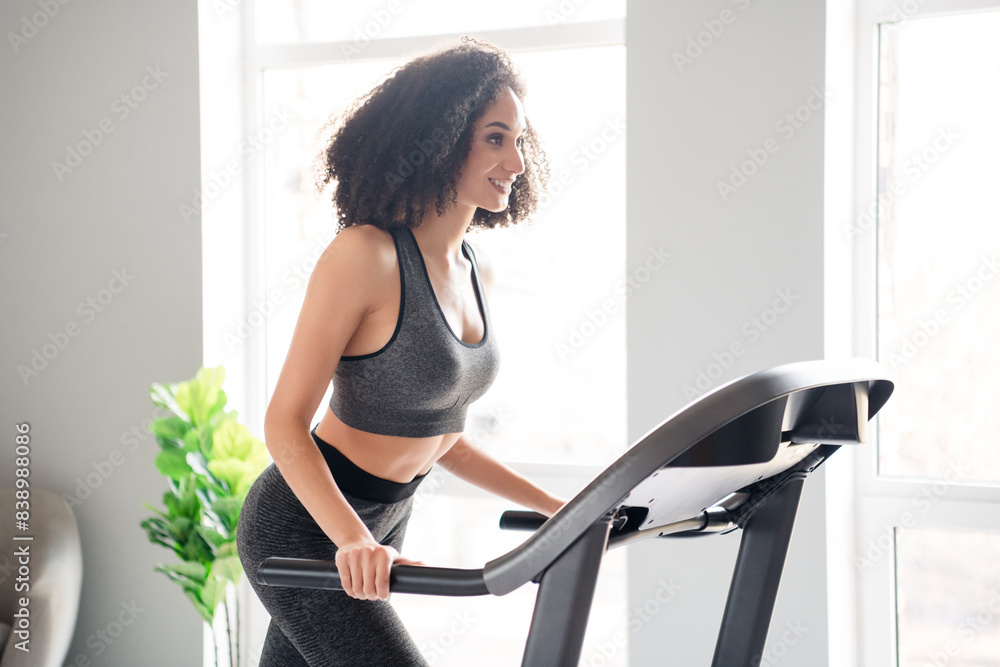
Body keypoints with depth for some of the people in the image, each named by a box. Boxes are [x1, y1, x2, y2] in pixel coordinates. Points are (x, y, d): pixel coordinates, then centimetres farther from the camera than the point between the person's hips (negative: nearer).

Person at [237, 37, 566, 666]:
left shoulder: (476, 274, 5)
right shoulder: (366, 255, -20)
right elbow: (285, 422, -20)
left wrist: (554, 507, 8)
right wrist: (353, 540, -34)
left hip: (385, 521, 8)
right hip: (304, 528, -8)